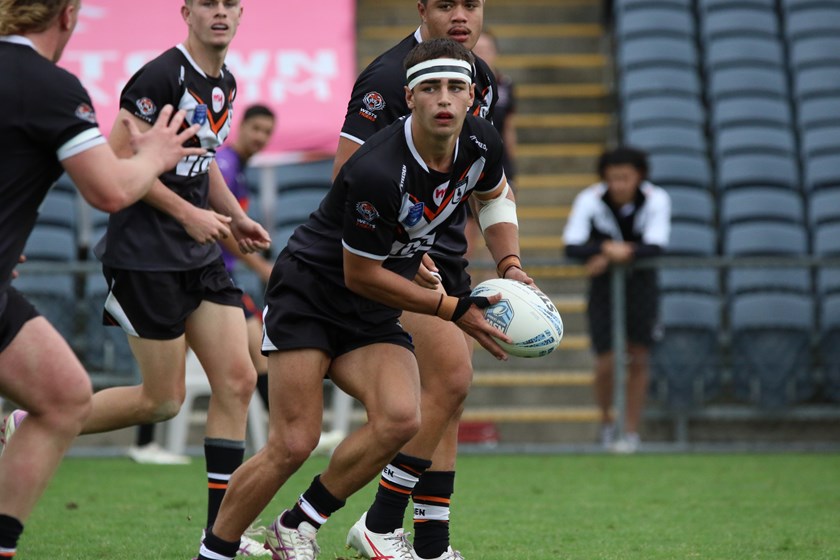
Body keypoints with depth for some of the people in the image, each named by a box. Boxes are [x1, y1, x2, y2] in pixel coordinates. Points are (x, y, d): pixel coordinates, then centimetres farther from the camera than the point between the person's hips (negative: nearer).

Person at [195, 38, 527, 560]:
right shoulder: (378, 173, -29)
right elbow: (361, 276, -18)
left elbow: (495, 195, 18)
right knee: (294, 445, -15)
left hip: (372, 318, 6)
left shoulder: (481, 142, -8)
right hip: (309, 294, -6)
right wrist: (452, 309, -14)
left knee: (401, 418, -21)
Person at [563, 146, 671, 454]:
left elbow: (656, 247, -26)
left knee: (638, 360, 0)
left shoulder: (656, 200, -18)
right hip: (604, 284, -1)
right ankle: (606, 421, 21)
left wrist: (625, 253, -43)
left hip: (641, 281, 1)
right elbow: (572, 247, -27)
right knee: (606, 364, -6)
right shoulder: (589, 200, -20)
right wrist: (606, 248, -43)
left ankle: (631, 431, 12)